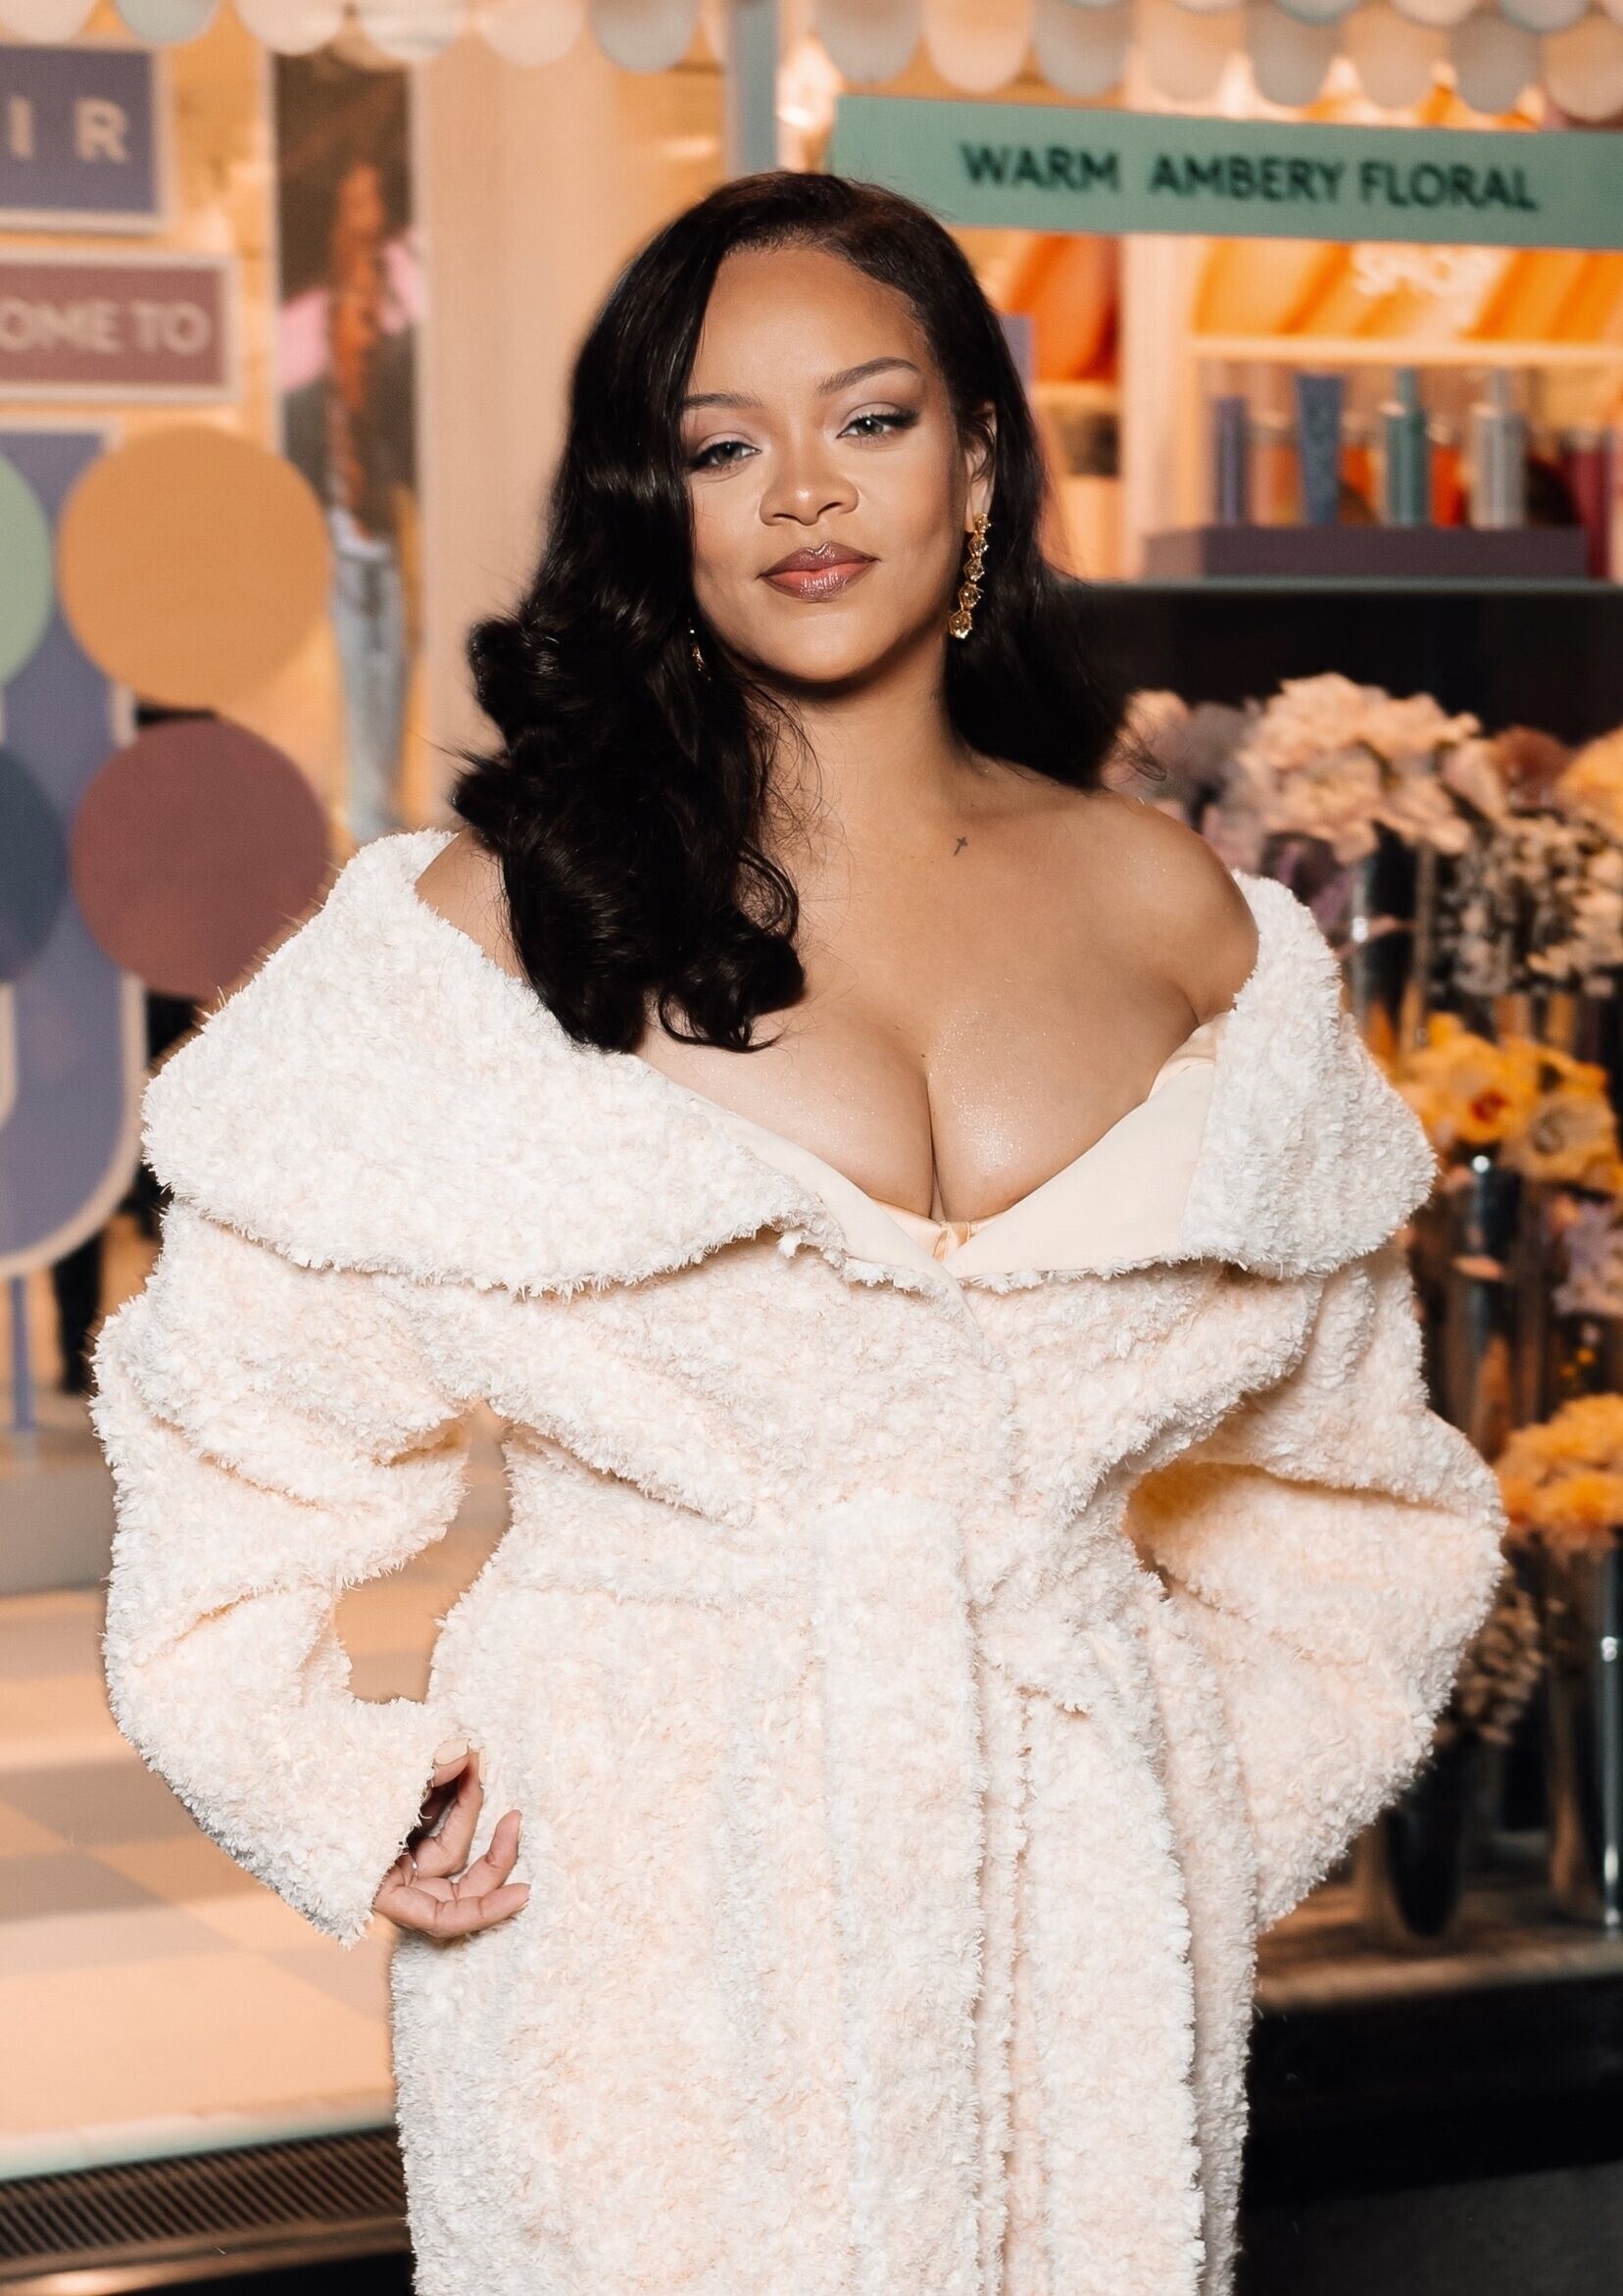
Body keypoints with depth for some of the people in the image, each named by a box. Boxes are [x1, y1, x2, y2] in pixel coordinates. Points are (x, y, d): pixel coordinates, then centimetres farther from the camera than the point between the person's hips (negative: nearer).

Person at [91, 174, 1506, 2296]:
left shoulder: (1174, 913, 5)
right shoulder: (494, 920, -4)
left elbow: (1334, 1446, 15)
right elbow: (248, 1387, 2)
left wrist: (1236, 1782, 8)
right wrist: (351, 1796, -6)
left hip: (1081, 1901, 3)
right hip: (643, 1921, -2)